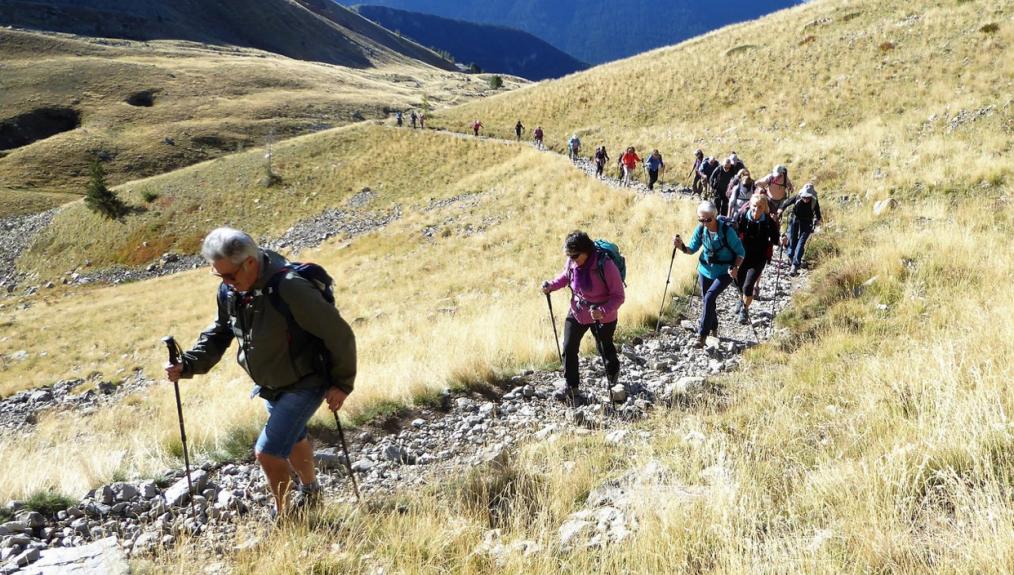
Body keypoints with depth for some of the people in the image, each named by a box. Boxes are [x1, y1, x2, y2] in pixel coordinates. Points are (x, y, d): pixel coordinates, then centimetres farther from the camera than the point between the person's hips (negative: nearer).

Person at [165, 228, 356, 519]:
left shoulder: (289, 289, -34)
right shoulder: (229, 291, -9)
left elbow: (339, 334, -26)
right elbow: (218, 334, 6)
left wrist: (342, 384, -17)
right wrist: (187, 364, -10)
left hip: (304, 385, -8)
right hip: (271, 386, 8)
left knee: (268, 451, -11)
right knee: (293, 440, 27)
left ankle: (283, 514, 13)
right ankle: (310, 491, 53)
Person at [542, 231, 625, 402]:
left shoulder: (605, 265, -31)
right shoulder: (572, 262, -16)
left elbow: (618, 296, -25)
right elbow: (565, 276, 8)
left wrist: (603, 311, -40)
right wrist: (551, 285, -11)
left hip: (602, 316, -4)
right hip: (577, 312, 4)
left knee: (605, 348, 18)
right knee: (569, 348, 3)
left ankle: (613, 377, 50)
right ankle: (570, 385, 22)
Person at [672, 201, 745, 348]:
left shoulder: (727, 231, -23)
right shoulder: (701, 230, -11)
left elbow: (740, 252, -13)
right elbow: (692, 249, 0)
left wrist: (735, 267, -29)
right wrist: (682, 247, -22)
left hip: (724, 272, -5)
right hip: (705, 270, 5)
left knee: (709, 297, -21)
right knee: (707, 300, 15)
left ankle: (702, 334, -17)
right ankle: (713, 328, 40)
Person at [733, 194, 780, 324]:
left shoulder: (769, 222, -17)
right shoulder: (741, 217, -14)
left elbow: (775, 240, -4)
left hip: (759, 259, -2)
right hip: (742, 256, 3)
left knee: (748, 286, -11)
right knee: (739, 282, 19)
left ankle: (745, 310, 17)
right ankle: (742, 300, 55)